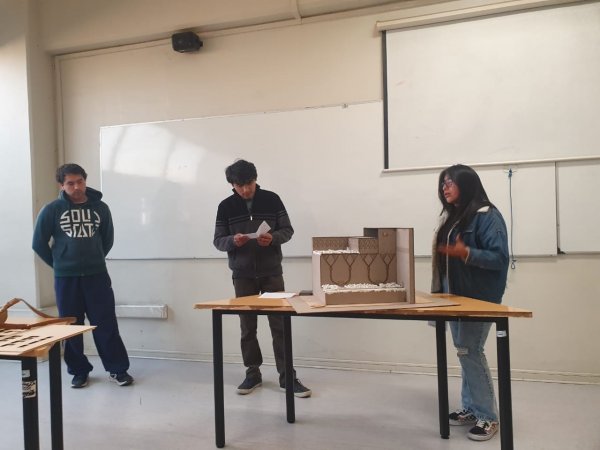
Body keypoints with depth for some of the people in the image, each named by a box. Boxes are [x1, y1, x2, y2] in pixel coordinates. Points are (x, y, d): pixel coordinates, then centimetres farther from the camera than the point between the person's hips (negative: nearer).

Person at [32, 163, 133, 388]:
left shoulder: (100, 208, 2)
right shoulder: (52, 210, -3)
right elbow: (39, 243, 3)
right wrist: (59, 264, 8)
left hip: (97, 275, 0)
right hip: (66, 278, 0)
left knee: (106, 324, 2)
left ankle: (118, 369, 11)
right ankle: (79, 371, 23)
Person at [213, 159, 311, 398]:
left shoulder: (272, 199, -2)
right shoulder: (225, 206, 0)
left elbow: (288, 230, 1)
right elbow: (218, 240, 2)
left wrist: (272, 238, -20)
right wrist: (233, 241, -20)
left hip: (271, 272, -1)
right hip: (243, 275, 1)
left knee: (280, 325, 0)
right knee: (247, 327, 8)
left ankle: (287, 377, 8)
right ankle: (253, 374, 23)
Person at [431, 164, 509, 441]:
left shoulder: (488, 216, -13)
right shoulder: (449, 216, 12)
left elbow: (499, 258, -18)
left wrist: (465, 253, -30)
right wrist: (440, 290, 14)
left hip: (480, 298, -8)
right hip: (454, 296, 8)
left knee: (469, 350, -8)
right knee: (465, 351, 13)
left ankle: (488, 416, 6)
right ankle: (470, 407, 25)